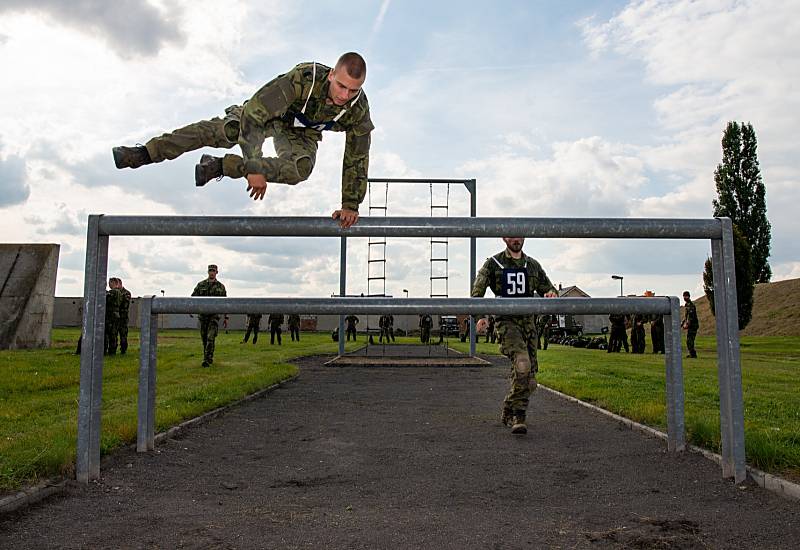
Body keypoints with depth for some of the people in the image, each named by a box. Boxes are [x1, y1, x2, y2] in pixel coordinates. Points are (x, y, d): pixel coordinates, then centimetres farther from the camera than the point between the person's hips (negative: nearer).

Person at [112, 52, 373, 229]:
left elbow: (357, 159, -18)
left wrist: (350, 205, -17)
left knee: (300, 169, -30)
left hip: (302, 134, 2)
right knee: (224, 130, -24)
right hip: (267, 113, -2)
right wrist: (254, 169, -45)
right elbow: (253, 114, -42)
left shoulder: (359, 108, -31)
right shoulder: (303, 78, -41)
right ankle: (144, 153, -12)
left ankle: (220, 166, -19)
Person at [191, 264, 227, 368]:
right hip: (203, 314, 2)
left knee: (210, 338, -14)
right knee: (204, 338, 9)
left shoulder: (221, 286, 4)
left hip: (214, 315, -2)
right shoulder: (201, 284, 5)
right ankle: (210, 358, 23)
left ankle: (207, 360, -16)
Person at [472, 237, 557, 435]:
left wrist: (551, 293, -6)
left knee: (529, 379, 4)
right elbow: (477, 292, 1)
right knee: (522, 363, -27)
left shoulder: (533, 265, 15)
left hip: (528, 322, 5)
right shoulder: (493, 263, 5)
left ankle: (508, 412, 26)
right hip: (506, 321, -5)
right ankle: (518, 417, -19)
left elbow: (547, 288, 20)